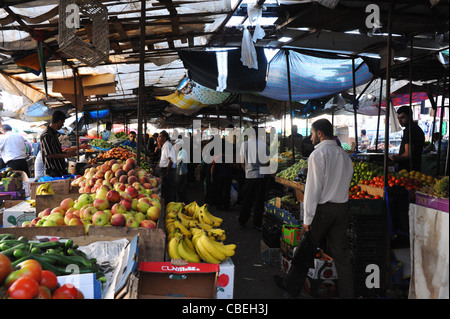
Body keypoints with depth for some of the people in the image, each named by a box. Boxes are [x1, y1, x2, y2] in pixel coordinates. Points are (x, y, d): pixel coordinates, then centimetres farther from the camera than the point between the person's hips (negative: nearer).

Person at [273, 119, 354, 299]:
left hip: (322, 209, -6)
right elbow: (345, 184, 13)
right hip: (342, 209, 6)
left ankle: (291, 287, 22)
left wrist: (307, 218, -12)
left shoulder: (318, 154, -11)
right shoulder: (345, 155, 10)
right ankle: (347, 294, 12)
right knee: (341, 254, 9)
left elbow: (313, 188, -15)